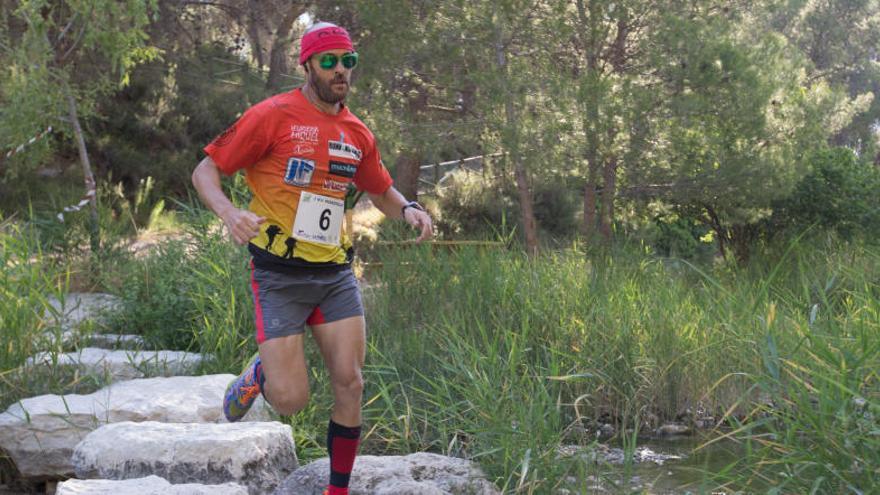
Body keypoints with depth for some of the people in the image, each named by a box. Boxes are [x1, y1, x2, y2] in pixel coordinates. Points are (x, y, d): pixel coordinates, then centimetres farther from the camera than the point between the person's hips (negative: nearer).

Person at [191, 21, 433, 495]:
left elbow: (381, 192, 24)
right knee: (290, 399, -8)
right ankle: (258, 372, 28)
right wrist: (229, 212, -26)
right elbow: (205, 171, -5)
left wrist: (408, 209, 1)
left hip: (336, 274, 5)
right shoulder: (273, 115, -8)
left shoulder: (356, 133, 9)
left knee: (350, 385, -3)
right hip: (279, 276, -5)